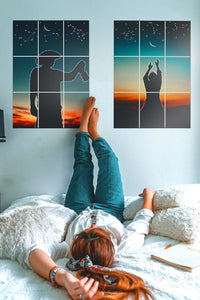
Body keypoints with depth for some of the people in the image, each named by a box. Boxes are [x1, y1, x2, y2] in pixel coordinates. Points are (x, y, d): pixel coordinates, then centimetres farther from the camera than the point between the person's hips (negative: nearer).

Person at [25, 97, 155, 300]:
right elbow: (142, 220, -25)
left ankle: (84, 125, 45)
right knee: (108, 158, 9)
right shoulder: (126, 247, -44)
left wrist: (60, 276, -77)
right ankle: (93, 131, 44)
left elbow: (34, 251, -63)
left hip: (79, 211, 0)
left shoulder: (72, 251, -48)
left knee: (83, 163, 14)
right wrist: (148, 194, -7)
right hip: (110, 210, 0)